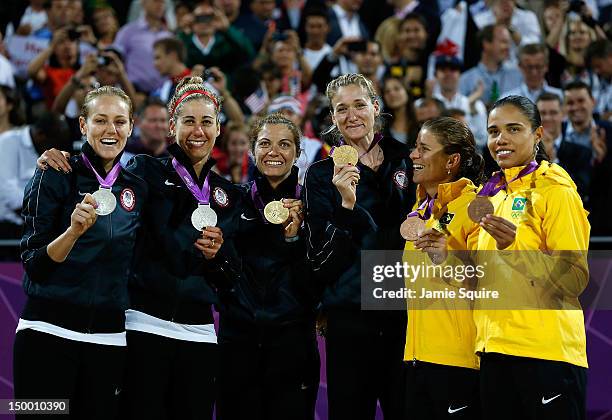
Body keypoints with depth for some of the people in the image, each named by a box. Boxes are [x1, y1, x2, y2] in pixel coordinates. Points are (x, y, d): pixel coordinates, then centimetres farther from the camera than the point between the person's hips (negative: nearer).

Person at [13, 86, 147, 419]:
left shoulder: (136, 189, 11)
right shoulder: (55, 177, -3)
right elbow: (34, 264, -9)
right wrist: (74, 230, -24)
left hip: (108, 339, 4)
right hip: (49, 333, -4)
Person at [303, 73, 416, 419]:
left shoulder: (407, 161, 8)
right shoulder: (322, 175, 5)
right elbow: (323, 255, -5)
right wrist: (347, 205, -19)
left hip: (406, 311, 1)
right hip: (351, 316, -1)